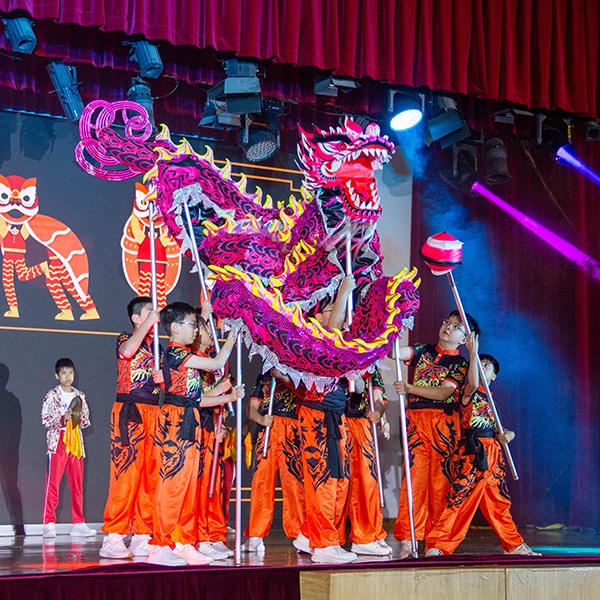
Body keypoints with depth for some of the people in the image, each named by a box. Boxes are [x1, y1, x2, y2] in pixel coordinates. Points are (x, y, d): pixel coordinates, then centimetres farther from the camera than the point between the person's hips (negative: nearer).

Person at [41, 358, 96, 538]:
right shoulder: (52, 395, 2)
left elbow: (86, 421, 16)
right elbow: (45, 420, -4)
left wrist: (80, 419, -5)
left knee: (77, 485, 5)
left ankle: (78, 524, 8)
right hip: (57, 443, -4)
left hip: (76, 444, 4)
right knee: (53, 484, -8)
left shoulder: (80, 396, 14)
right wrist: (62, 419, -18)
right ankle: (49, 524, -7)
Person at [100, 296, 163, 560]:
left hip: (153, 412, 7)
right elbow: (127, 352, -24)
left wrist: (163, 378, -3)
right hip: (129, 411, -7)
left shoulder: (157, 345, 20)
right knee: (126, 474, -12)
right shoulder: (126, 339, 2)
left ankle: (142, 537, 7)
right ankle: (113, 538, -10)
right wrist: (149, 323, -18)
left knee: (150, 476, 3)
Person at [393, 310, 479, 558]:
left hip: (444, 424, -1)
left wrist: (409, 388, -17)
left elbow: (444, 392, -8)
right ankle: (407, 539, -10)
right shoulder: (422, 351, 16)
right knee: (414, 475, -9)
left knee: (441, 480, -4)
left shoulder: (460, 363, 8)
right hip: (416, 421, 1)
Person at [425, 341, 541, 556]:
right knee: (462, 498, -14)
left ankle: (514, 545, 25)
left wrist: (508, 434, -1)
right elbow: (472, 383, -24)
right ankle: (436, 545, -13)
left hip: (492, 453, 7)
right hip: (472, 452, -7)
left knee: (499, 502, 15)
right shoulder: (469, 393, 1)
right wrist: (473, 353, -23)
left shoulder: (490, 399, 21)